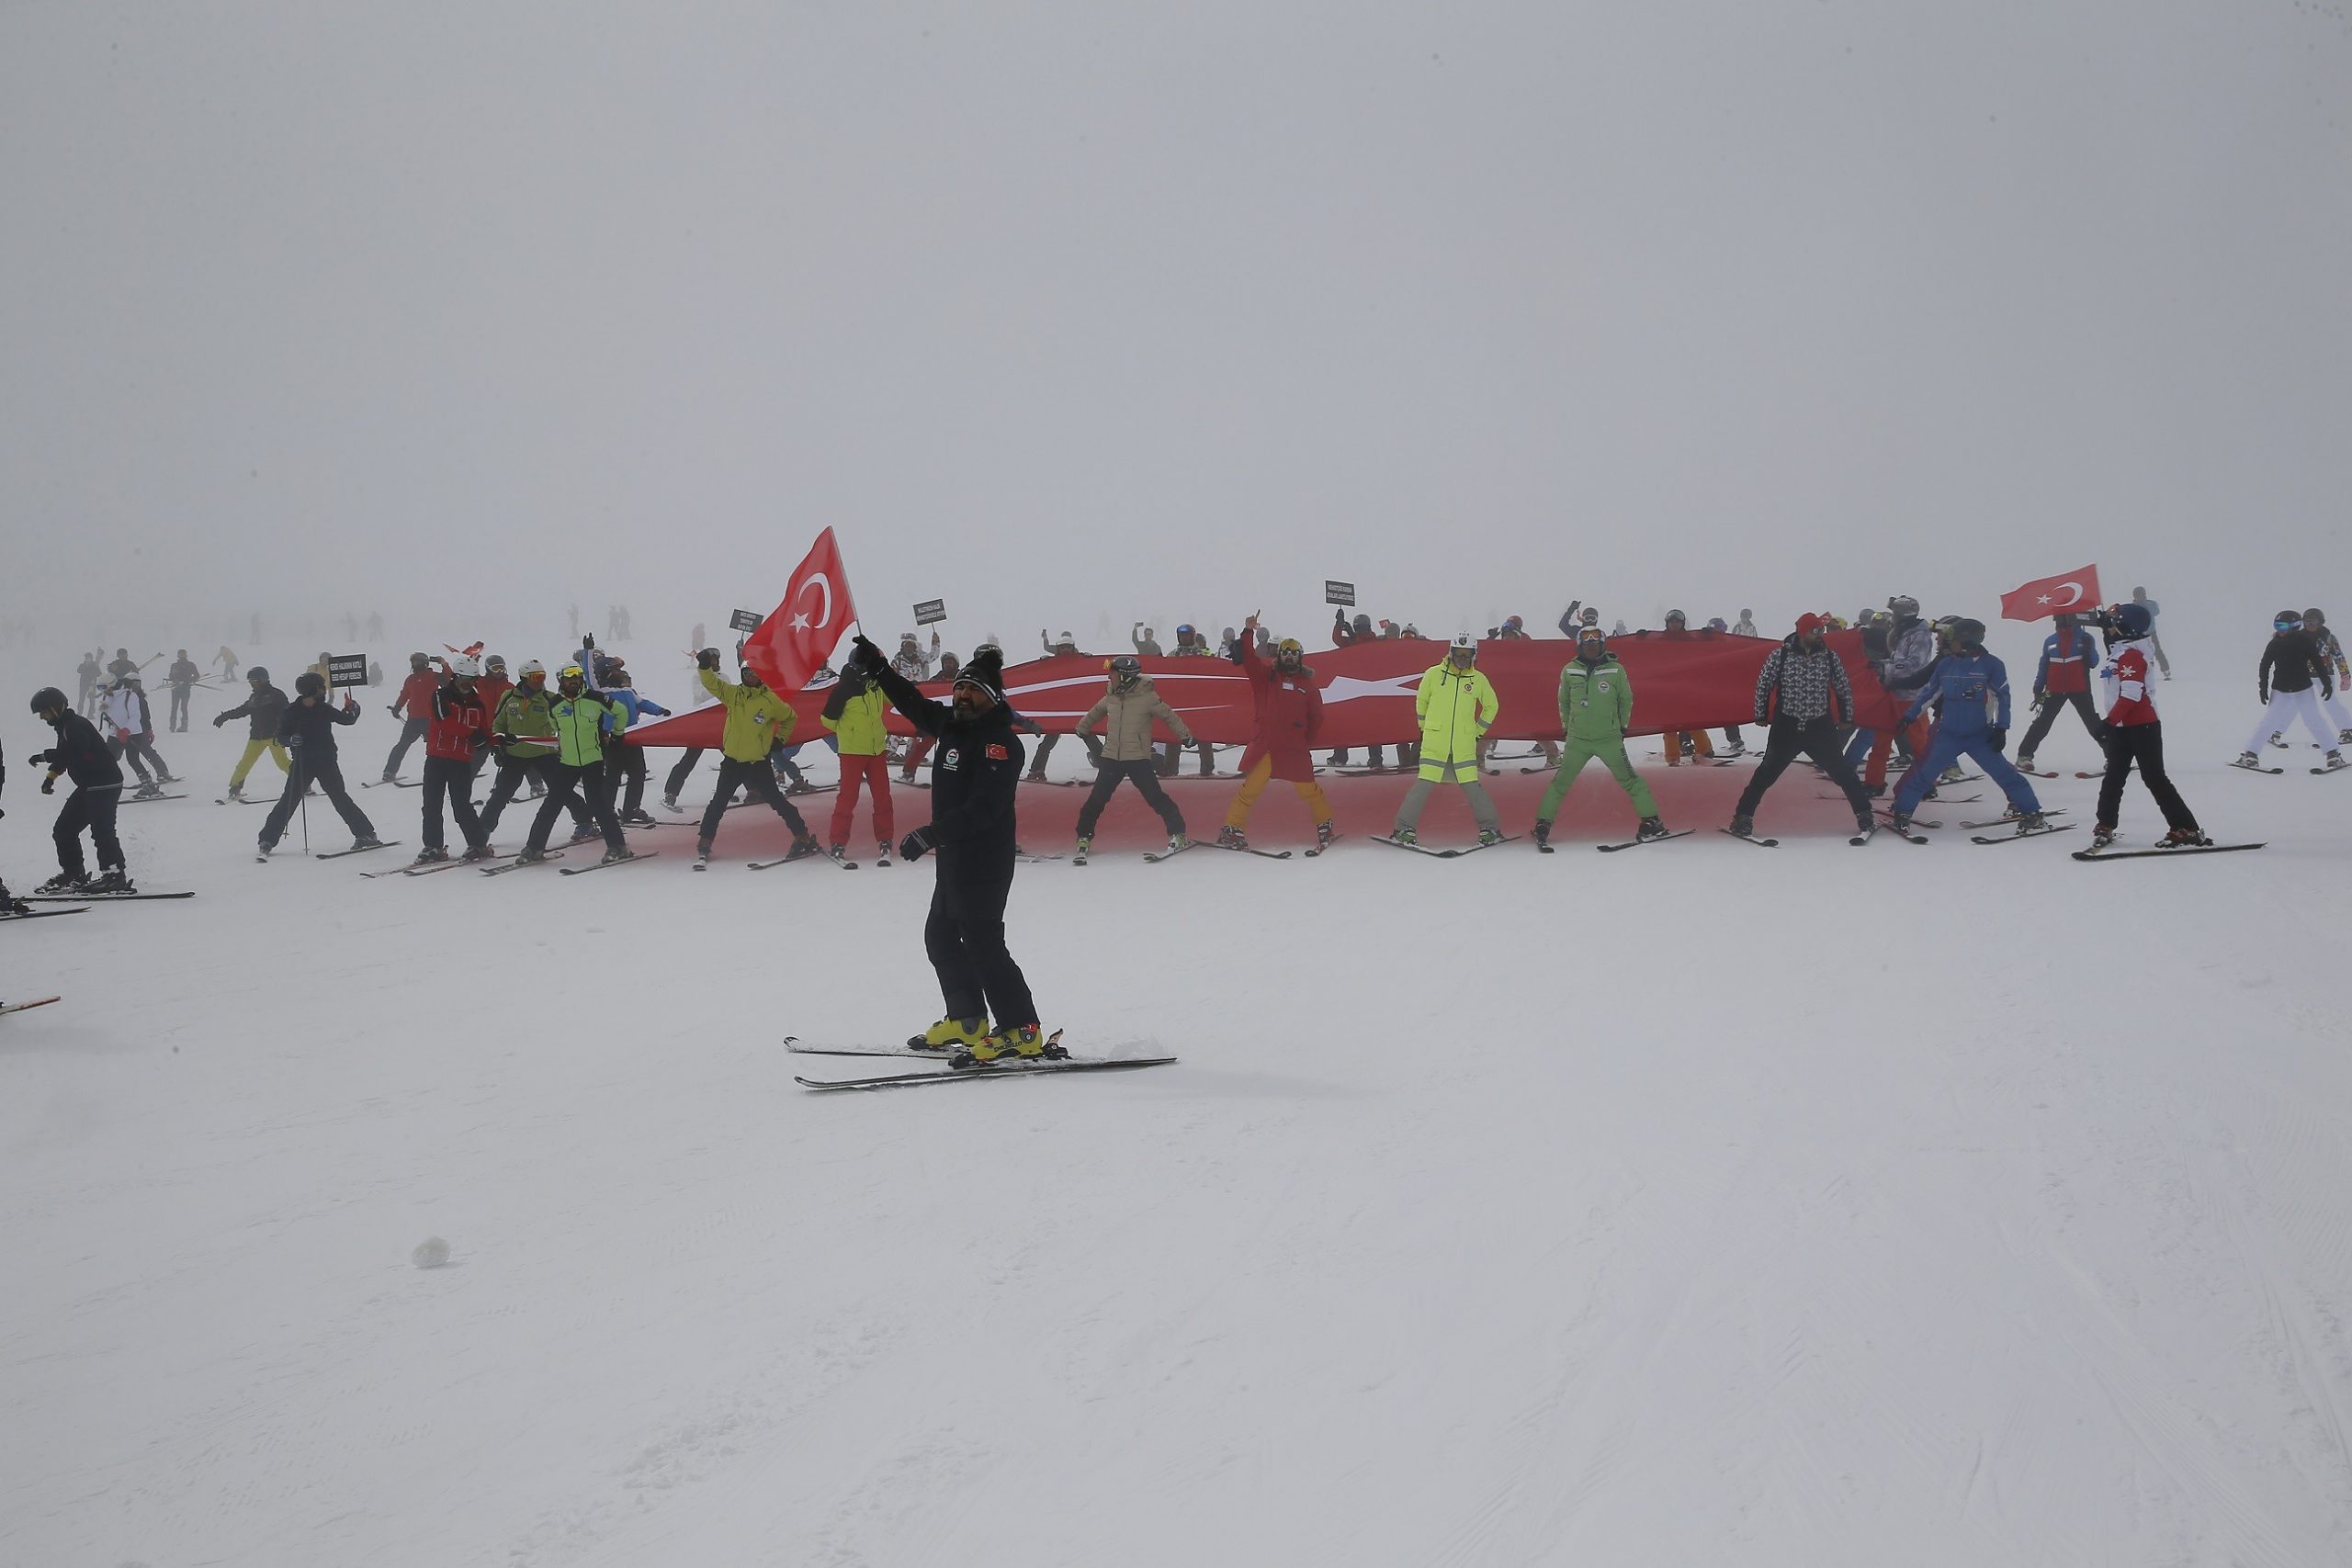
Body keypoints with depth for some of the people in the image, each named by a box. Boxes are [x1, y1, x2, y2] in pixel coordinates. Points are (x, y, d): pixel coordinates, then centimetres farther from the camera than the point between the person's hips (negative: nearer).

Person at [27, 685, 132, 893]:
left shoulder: (76, 725, -15)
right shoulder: (65, 726, 18)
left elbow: (78, 752, -28)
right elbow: (64, 755, 30)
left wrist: (44, 757, -22)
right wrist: (51, 777, 18)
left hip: (104, 785, -11)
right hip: (88, 786, 11)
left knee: (101, 830, -16)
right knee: (63, 829, 12)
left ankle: (116, 874, -15)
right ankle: (73, 874, 18)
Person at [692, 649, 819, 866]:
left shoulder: (771, 700, -5)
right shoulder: (733, 694, -1)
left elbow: (790, 717, 12)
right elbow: (711, 683, -13)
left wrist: (779, 739, 7)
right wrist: (705, 666, -31)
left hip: (759, 762, -2)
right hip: (732, 761, 2)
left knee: (776, 801, 0)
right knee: (718, 803, 3)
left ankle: (803, 837, 8)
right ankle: (704, 845, 12)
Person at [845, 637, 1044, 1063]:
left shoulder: (1000, 742, -18)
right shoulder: (952, 723, 9)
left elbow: (984, 807, -27)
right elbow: (915, 704, 26)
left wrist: (931, 834, -31)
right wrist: (877, 668, 24)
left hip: (985, 858, -10)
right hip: (955, 854, 10)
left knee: (981, 940, -13)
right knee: (941, 935, 18)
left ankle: (1022, 1032, -13)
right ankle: (967, 1021, 28)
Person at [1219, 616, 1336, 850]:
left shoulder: (1308, 684, 13)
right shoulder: (1267, 676, 9)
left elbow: (1316, 717, 18)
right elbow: (1249, 660, -6)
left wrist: (1307, 740, 15)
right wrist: (1248, 633, -16)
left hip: (1296, 749, 1)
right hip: (1265, 745, -1)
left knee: (1308, 789, 5)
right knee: (1251, 787, -7)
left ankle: (1326, 825, 23)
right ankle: (1232, 829, -2)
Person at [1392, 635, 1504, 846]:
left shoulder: (1478, 679, 2)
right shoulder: (1433, 674, -1)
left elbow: (1491, 705, 18)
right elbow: (1421, 700, 14)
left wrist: (1478, 732, 14)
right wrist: (1425, 728, 16)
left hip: (1464, 746, 1)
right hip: (1434, 743, -1)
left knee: (1472, 785, -3)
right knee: (1424, 784, -6)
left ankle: (1490, 828, 6)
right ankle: (1405, 827, 1)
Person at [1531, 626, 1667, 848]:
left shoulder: (1615, 670, -3)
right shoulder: (1570, 671, 1)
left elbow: (1626, 700, 9)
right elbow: (1563, 701, 14)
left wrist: (1622, 726, 11)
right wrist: (1567, 727, 14)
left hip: (1609, 738, -1)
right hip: (1577, 739, 1)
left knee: (1628, 779, -2)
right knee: (1561, 782, 2)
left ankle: (1651, 821, 5)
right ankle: (1543, 824, 10)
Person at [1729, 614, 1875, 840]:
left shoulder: (1829, 657, 0)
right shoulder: (1779, 656, -8)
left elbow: (1843, 687, 11)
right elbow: (1763, 683, 2)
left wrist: (1847, 717, 14)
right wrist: (1761, 715, 5)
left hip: (1820, 728, 2)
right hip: (1786, 727, -2)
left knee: (1842, 772, 1)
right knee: (1767, 774, 1)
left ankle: (1864, 814, 12)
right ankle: (1743, 817, 9)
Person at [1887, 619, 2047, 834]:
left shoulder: (1991, 665, -10)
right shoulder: (1945, 664, 0)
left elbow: (2002, 697, -7)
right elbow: (1929, 692, 12)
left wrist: (2001, 729, -11)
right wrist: (1910, 717, 15)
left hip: (1980, 736, -2)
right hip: (1949, 734, 3)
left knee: (2004, 773, -6)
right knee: (1924, 773, -2)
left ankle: (2031, 814, 1)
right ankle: (1902, 813, 8)